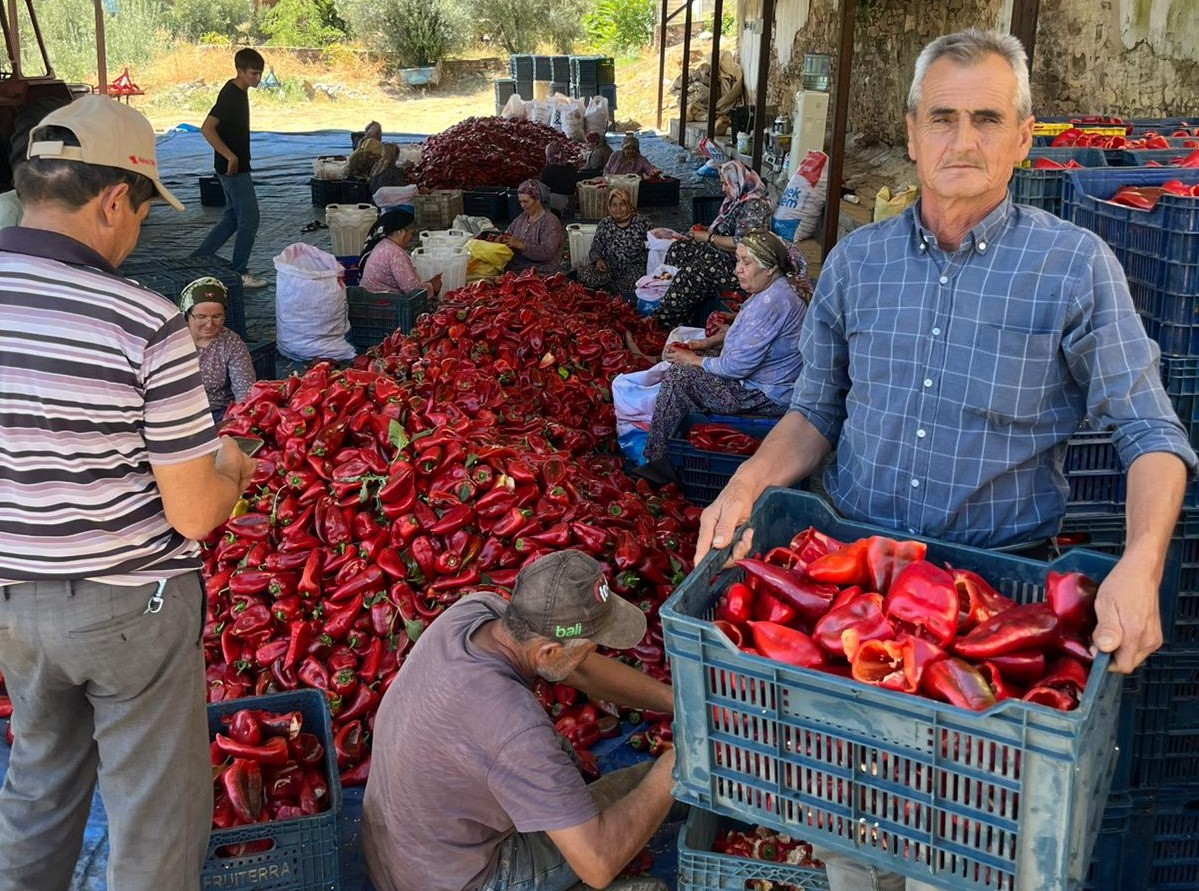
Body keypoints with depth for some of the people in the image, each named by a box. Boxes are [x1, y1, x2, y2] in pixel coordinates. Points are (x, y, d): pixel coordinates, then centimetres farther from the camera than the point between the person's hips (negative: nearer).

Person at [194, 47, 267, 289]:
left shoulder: (239, 92, 10)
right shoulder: (230, 95, -19)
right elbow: (207, 128, -26)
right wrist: (230, 156, -24)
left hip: (237, 167, 10)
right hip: (234, 168, -10)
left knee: (232, 217, 16)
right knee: (249, 220, -4)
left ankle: (198, 259, 21)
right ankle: (239, 273, 6)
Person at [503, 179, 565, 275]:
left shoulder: (550, 222, -8)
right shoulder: (521, 218, 15)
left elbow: (547, 253, -19)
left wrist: (520, 245, -23)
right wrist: (501, 239, -3)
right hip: (515, 269, 7)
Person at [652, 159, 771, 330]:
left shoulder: (754, 206, -19)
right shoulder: (735, 199, 12)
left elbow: (740, 244, -26)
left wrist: (708, 237, -17)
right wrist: (704, 231, 6)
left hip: (739, 263, -11)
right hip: (723, 251, 11)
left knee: (695, 270, -26)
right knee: (678, 249, 2)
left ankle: (666, 322, -17)